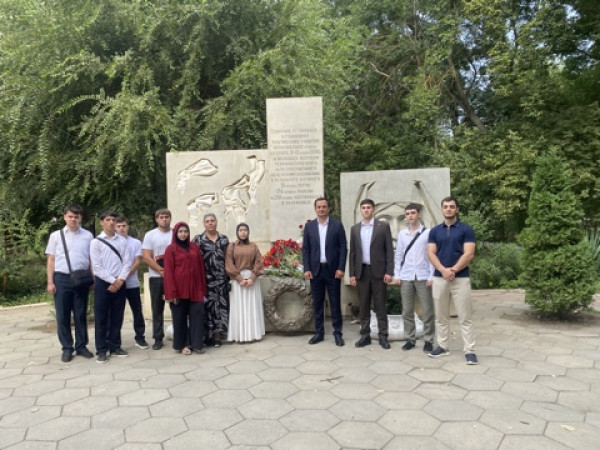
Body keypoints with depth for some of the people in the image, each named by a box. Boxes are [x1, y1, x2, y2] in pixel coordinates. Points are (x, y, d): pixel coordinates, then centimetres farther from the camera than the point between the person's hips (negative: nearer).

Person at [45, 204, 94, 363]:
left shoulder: (87, 236, 3)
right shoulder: (56, 235, 5)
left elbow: (91, 259, 4)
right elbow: (51, 260, 5)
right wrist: (50, 282, -1)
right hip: (62, 278, 0)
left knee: (80, 315, 8)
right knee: (62, 316, 6)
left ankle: (81, 346, 20)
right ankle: (67, 348, 17)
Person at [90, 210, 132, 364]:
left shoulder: (122, 240, 6)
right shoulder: (96, 242, -1)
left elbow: (126, 262, 3)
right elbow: (96, 266, -7)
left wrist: (120, 280, -9)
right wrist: (112, 281, -11)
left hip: (119, 283, 3)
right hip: (103, 283, -3)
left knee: (117, 317, 9)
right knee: (101, 318, 3)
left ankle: (115, 346, 21)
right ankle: (102, 350, 12)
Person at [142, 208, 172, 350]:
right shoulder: (150, 235, 2)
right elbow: (146, 257, -5)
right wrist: (162, 270, -11)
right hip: (157, 277, 0)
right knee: (157, 309, 6)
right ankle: (158, 338, 15)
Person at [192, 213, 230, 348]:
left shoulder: (224, 239, 11)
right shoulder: (198, 239, 4)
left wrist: (229, 276, 9)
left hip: (222, 280, 2)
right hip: (206, 280, -2)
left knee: (222, 305, 2)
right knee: (209, 305, -1)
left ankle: (218, 334, 10)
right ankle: (209, 335, 8)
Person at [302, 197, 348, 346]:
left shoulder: (337, 225, 1)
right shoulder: (309, 226, 6)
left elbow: (343, 248, -2)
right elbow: (305, 249, 5)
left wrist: (341, 268, -10)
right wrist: (306, 269, -4)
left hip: (333, 269, -2)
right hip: (315, 270, 2)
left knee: (335, 303, 4)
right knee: (317, 303, 8)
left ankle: (337, 333, 12)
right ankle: (319, 332, 17)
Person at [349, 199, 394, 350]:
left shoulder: (383, 226, 0)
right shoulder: (355, 228, 9)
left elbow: (389, 250, -2)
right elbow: (352, 252, 9)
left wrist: (389, 272, -9)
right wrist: (352, 274, 3)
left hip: (378, 271, -3)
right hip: (361, 272, 3)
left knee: (380, 305, 2)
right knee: (363, 306, 7)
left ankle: (383, 336, 10)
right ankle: (365, 335, 16)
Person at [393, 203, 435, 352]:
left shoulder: (427, 233, -3)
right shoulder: (401, 234, 8)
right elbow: (398, 255, 10)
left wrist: (431, 276, -9)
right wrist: (396, 274, 4)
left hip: (423, 277, -3)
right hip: (406, 277, 3)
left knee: (427, 311, 3)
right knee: (407, 311, 8)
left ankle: (428, 340, 14)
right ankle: (410, 339, 19)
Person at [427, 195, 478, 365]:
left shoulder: (466, 229, 0)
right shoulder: (434, 231, 9)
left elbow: (469, 254, -8)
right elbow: (431, 253, 0)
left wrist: (453, 270, -17)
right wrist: (443, 270, -15)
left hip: (461, 278, -3)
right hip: (439, 278, 3)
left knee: (465, 317, 0)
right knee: (441, 316, 10)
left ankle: (469, 350, 5)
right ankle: (443, 346, 20)